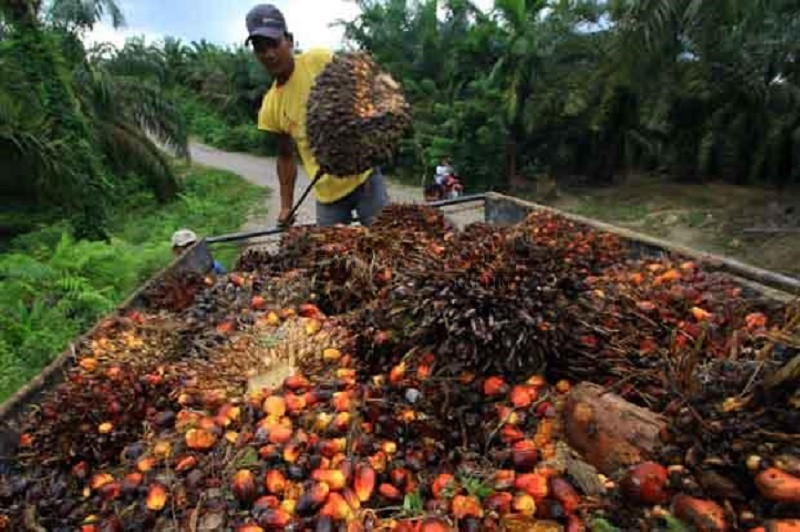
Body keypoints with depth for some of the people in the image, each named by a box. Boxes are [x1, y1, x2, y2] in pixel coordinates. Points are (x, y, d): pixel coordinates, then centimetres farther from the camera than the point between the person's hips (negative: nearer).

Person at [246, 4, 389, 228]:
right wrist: (286, 205, 9)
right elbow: (285, 155, 13)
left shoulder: (320, 60, -7)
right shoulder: (270, 106, 4)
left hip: (363, 175, -3)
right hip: (327, 194, 4)